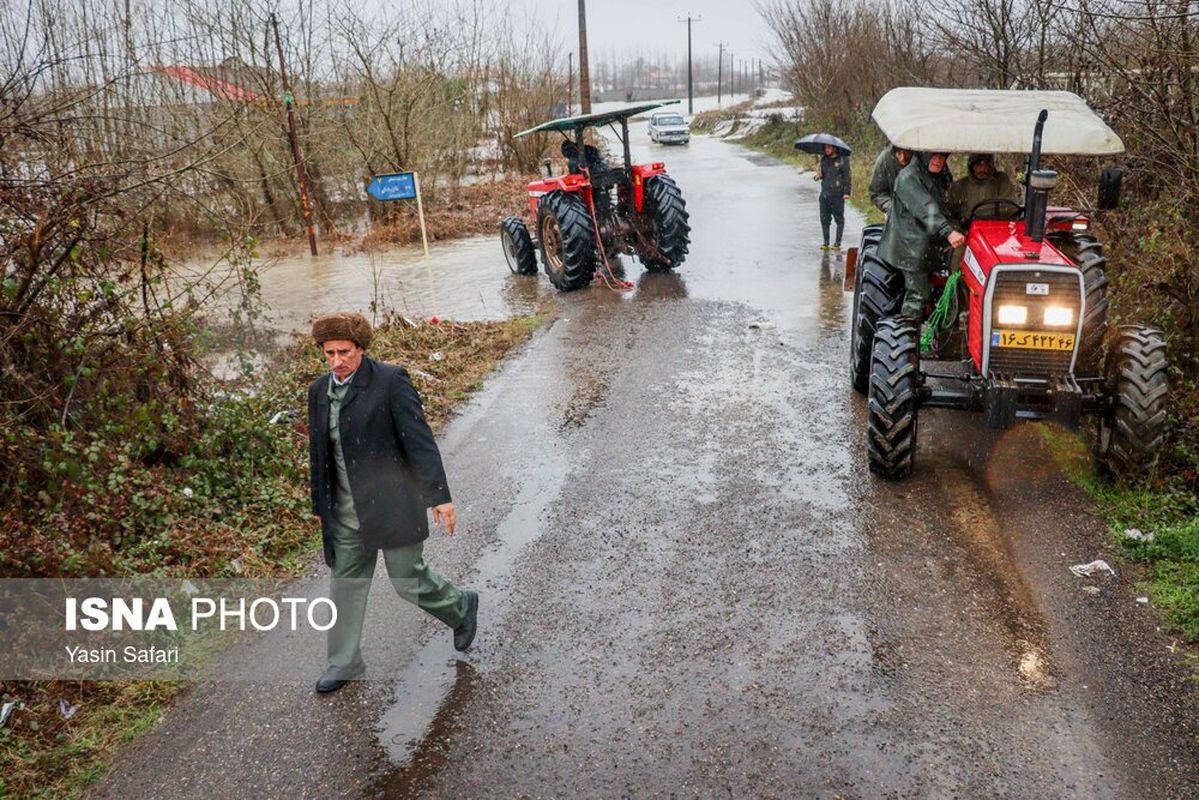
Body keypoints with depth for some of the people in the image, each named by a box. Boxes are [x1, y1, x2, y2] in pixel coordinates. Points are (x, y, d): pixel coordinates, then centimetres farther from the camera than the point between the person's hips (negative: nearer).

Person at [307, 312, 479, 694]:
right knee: (346, 584, 14)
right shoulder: (319, 391, 5)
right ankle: (343, 664, 30)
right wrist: (321, 507, 18)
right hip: (346, 514, 6)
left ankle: (461, 607, 34)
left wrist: (439, 497, -22)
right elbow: (318, 453, 14)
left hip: (392, 505, -6)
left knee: (409, 581, 4)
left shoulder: (390, 381, -14)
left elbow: (419, 439, -18)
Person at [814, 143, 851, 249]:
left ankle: (838, 243, 6)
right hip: (824, 193, 6)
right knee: (824, 219, 7)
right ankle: (826, 242, 16)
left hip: (837, 194, -6)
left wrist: (847, 192, -12)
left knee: (839, 219, 1)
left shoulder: (843, 159, -4)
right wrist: (819, 176, -2)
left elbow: (847, 176, -5)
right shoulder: (824, 159, 12)